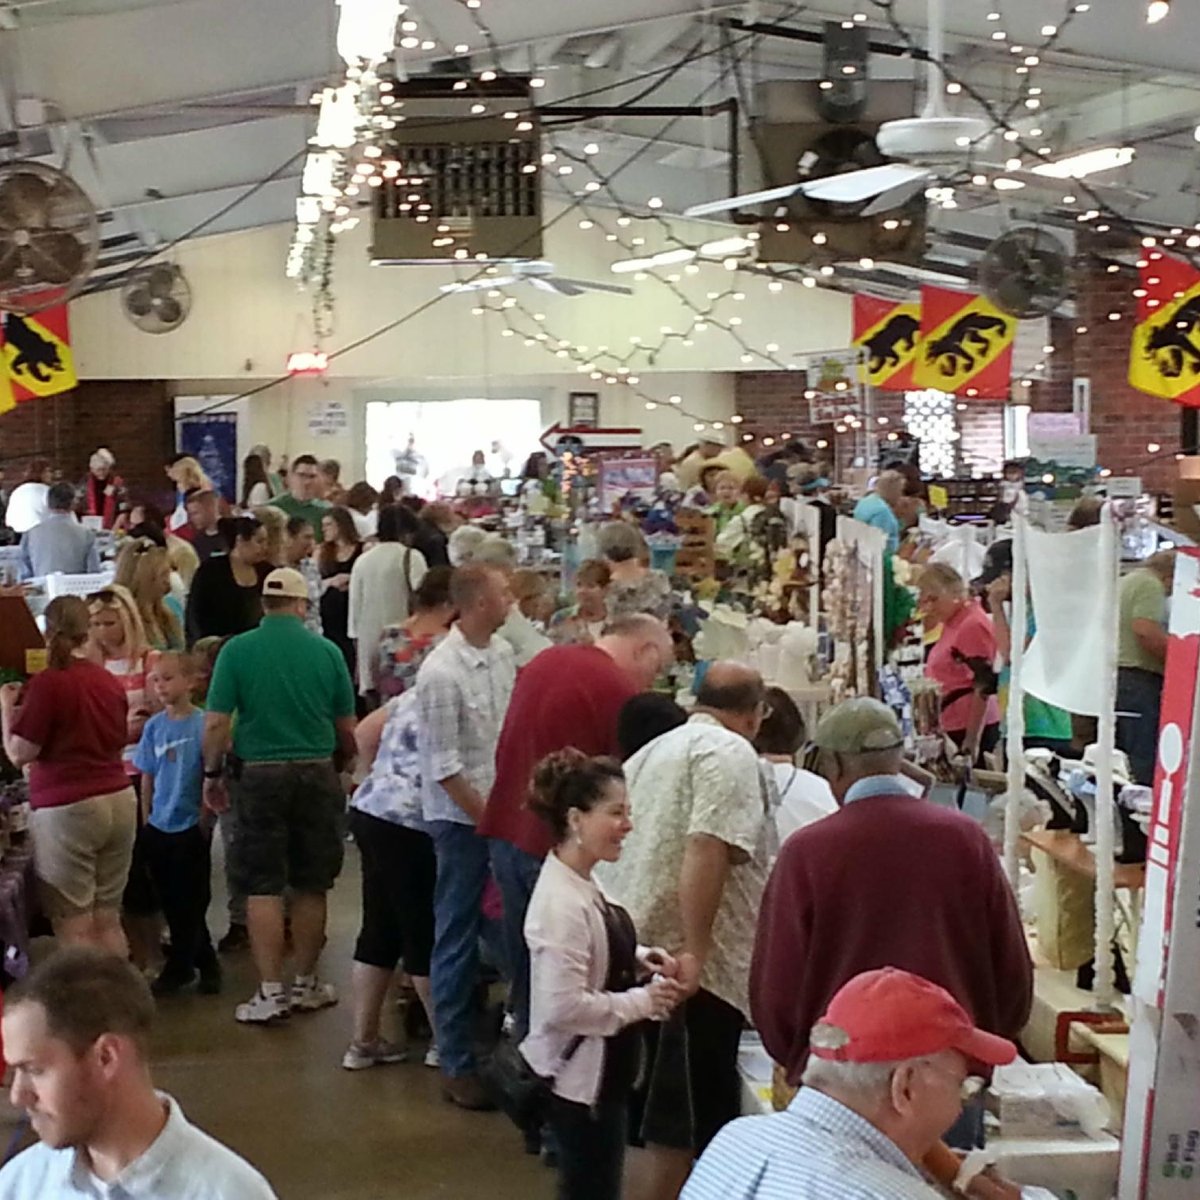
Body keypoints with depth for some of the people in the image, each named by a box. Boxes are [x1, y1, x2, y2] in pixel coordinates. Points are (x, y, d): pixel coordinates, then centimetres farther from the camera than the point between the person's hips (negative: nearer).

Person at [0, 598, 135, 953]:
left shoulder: (47, 683, -12)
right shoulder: (110, 682, 6)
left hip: (67, 807, -6)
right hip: (119, 800, 6)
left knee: (74, 927, 0)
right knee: (108, 920, 13)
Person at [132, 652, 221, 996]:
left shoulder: (202, 723, -11)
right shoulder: (154, 726, 3)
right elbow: (147, 776, 9)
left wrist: (206, 819, -8)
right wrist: (145, 820, 7)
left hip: (190, 826, -5)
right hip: (158, 826, 5)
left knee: (187, 903, 4)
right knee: (171, 901, 11)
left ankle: (179, 967, 16)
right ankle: (204, 962, 24)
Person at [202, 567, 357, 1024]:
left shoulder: (237, 650, -5)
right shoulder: (326, 651, -1)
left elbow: (216, 722, -9)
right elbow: (347, 727, 5)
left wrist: (212, 774, 5)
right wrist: (347, 761, 24)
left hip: (260, 775, -2)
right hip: (316, 773, 2)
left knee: (263, 886, 3)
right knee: (311, 885, 12)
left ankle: (270, 992, 2)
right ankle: (306, 985, 22)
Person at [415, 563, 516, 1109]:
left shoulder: (502, 653, 3)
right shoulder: (442, 673, -19)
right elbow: (445, 767, -17)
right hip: (462, 819, -6)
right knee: (458, 942, 4)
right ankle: (456, 1064, 15)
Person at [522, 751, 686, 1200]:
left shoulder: (582, 886, 4)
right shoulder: (562, 902, -27)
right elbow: (564, 1007, -30)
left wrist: (637, 958, 2)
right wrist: (642, 1002, -22)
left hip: (604, 1070, 10)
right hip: (580, 1076, -10)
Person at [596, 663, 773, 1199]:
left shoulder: (653, 751, 22)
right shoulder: (729, 752, -8)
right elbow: (706, 852, -21)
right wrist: (695, 954, -23)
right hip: (691, 969, -9)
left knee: (669, 1118, 18)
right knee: (685, 1128, -1)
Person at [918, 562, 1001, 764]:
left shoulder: (973, 624, -14)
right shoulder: (951, 623, 14)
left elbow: (983, 688, -18)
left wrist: (972, 739, -20)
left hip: (971, 728, -9)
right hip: (952, 728, 9)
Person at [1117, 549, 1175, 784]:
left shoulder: (1124, 582, 24)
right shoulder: (1150, 585, -6)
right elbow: (1146, 631, -20)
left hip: (1112, 675, 10)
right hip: (1138, 679, -10)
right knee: (1143, 765, -12)